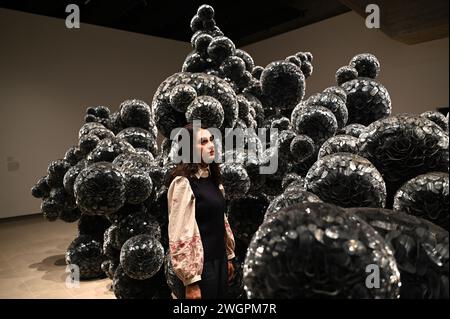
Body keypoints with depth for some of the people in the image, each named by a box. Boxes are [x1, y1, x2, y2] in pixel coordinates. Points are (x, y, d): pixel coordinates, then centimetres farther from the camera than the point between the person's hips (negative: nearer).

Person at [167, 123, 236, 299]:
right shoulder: (183, 183, -17)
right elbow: (180, 234, -19)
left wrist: (229, 256, 15)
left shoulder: (213, 178, 7)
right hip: (202, 264, -7)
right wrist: (191, 280, -18)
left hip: (220, 259, 7)